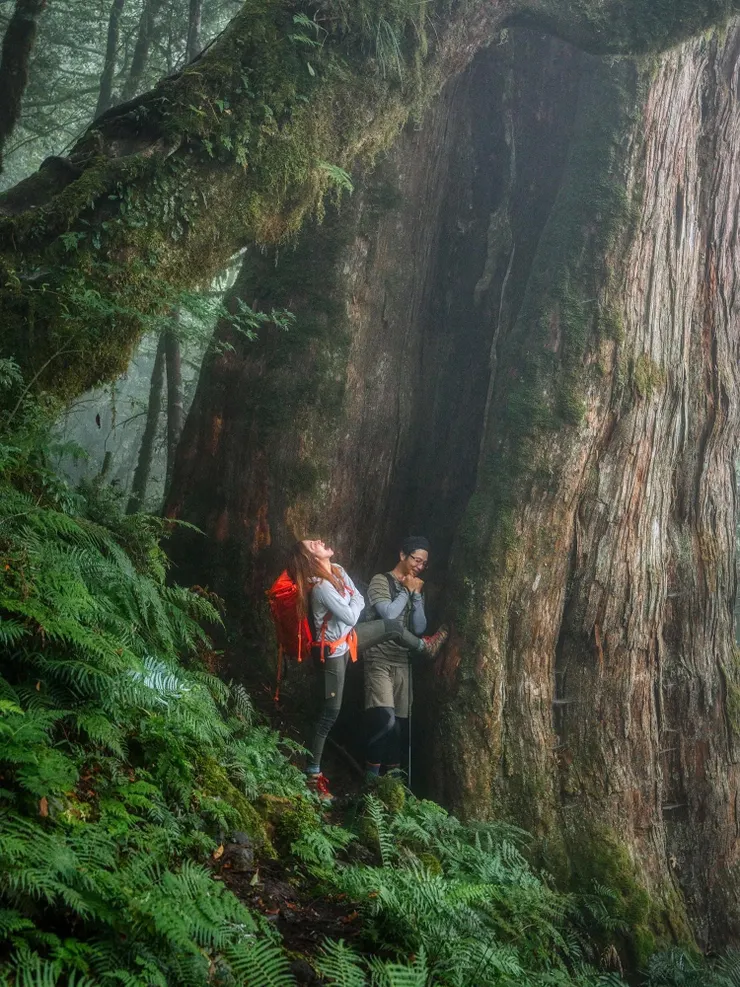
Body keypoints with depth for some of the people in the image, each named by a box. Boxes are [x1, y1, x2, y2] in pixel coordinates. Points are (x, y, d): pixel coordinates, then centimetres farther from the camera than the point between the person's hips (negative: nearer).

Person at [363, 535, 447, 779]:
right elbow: (389, 614, -17)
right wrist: (406, 591, -5)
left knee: (400, 722, 3)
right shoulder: (381, 581, -3)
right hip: (380, 659, -7)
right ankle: (372, 774, -16)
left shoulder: (415, 589, 16)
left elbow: (420, 628, 8)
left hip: (403, 661, 7)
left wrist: (416, 594, -1)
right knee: (385, 719, -22)